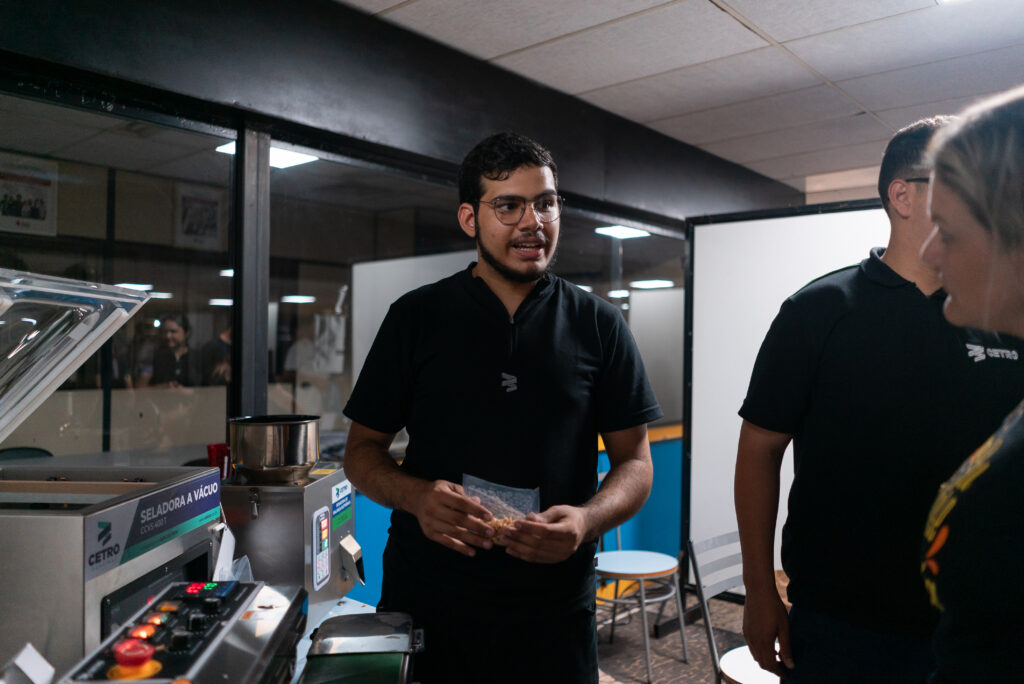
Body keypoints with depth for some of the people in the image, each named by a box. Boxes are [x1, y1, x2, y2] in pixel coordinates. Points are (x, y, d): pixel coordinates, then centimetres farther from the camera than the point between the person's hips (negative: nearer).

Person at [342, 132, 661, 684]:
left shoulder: (597, 325, 1)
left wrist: (587, 519, -18)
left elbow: (634, 461, 3)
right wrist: (416, 496, -18)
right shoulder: (417, 317, 0)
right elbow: (363, 450, 3)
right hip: (423, 601, 0)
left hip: (555, 603, 1)